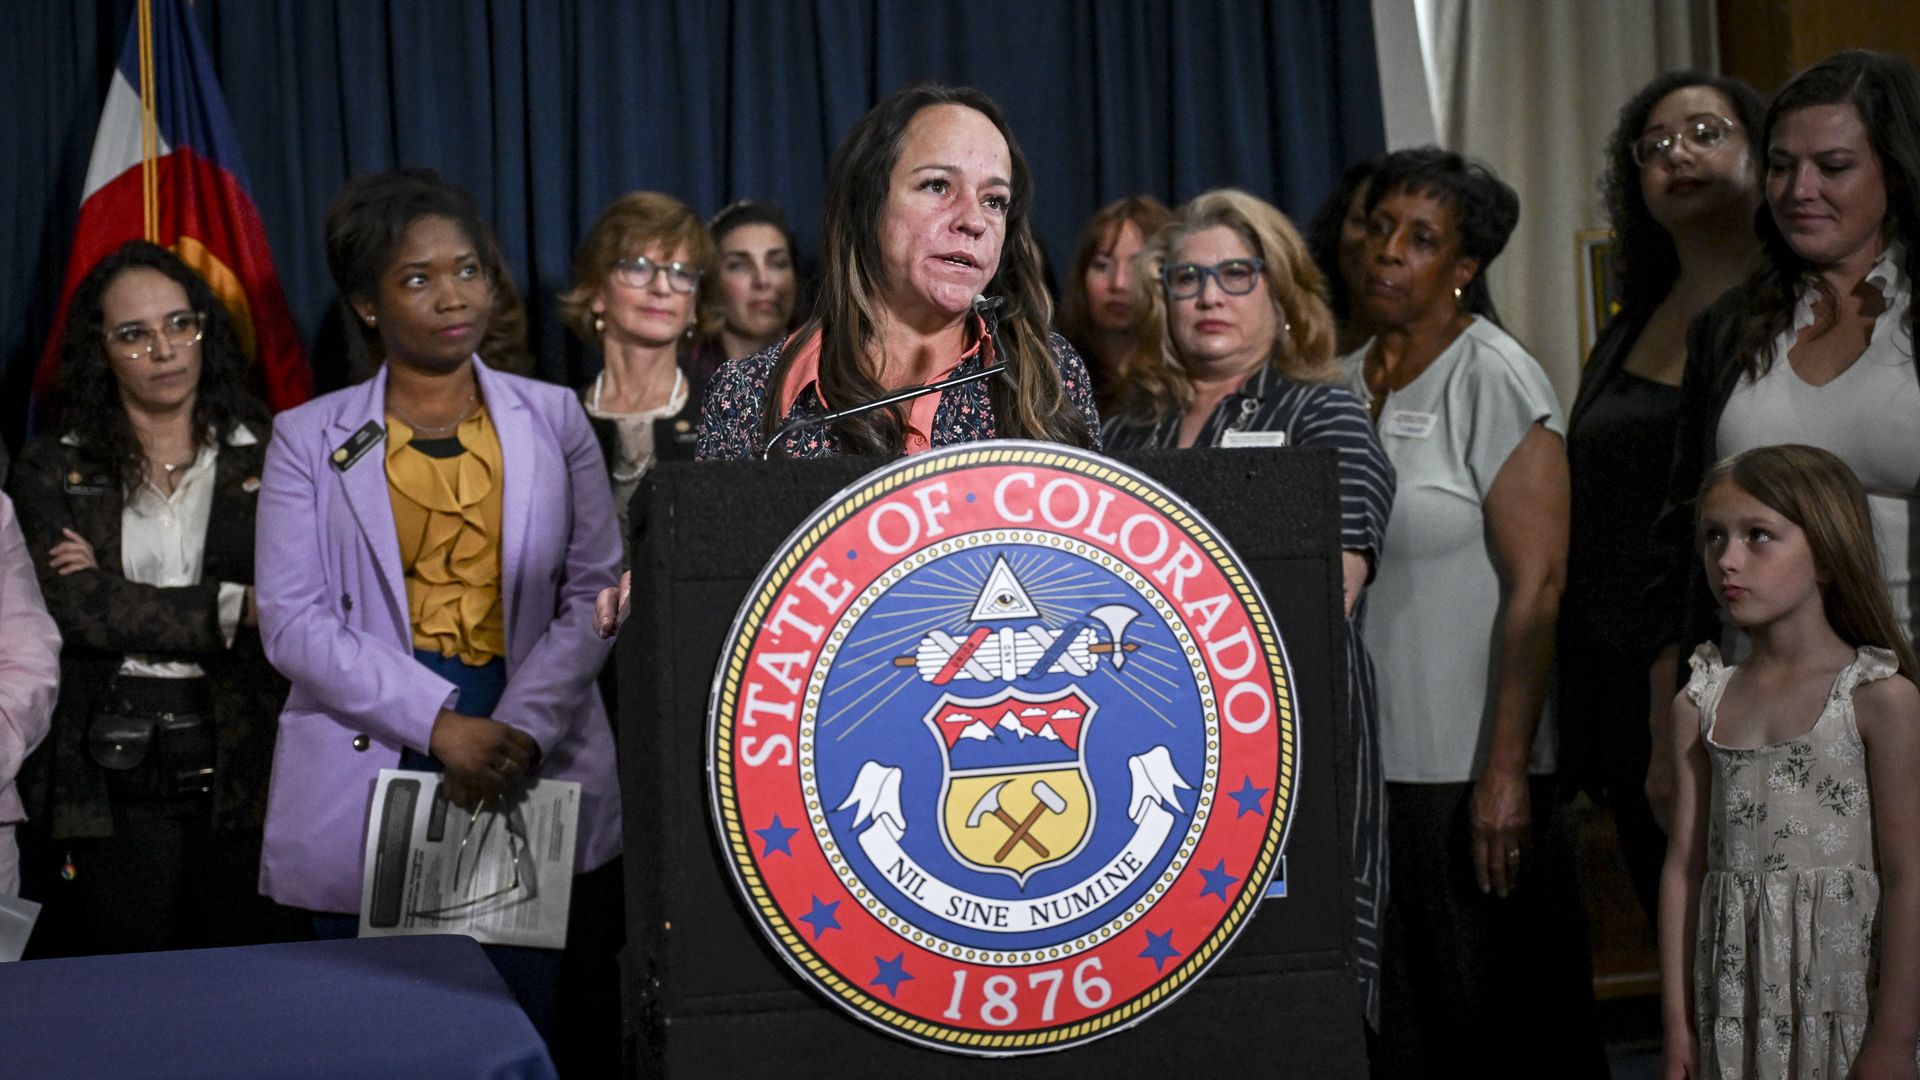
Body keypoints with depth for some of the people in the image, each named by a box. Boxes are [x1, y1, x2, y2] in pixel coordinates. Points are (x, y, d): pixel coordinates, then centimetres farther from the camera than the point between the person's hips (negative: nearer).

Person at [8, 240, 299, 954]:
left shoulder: (269, 460, 6)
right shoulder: (51, 471, 7)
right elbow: (73, 608, -7)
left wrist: (120, 597, -10)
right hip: (107, 780, 0)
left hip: (242, 768, 0)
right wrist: (236, 608, -13)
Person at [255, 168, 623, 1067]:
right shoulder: (309, 439, 5)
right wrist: (440, 725, -15)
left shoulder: (552, 419, 9)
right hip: (368, 771, -1)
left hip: (534, 766, 1)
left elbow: (597, 590, 2)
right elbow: (292, 619, -3)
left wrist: (521, 729, -13)